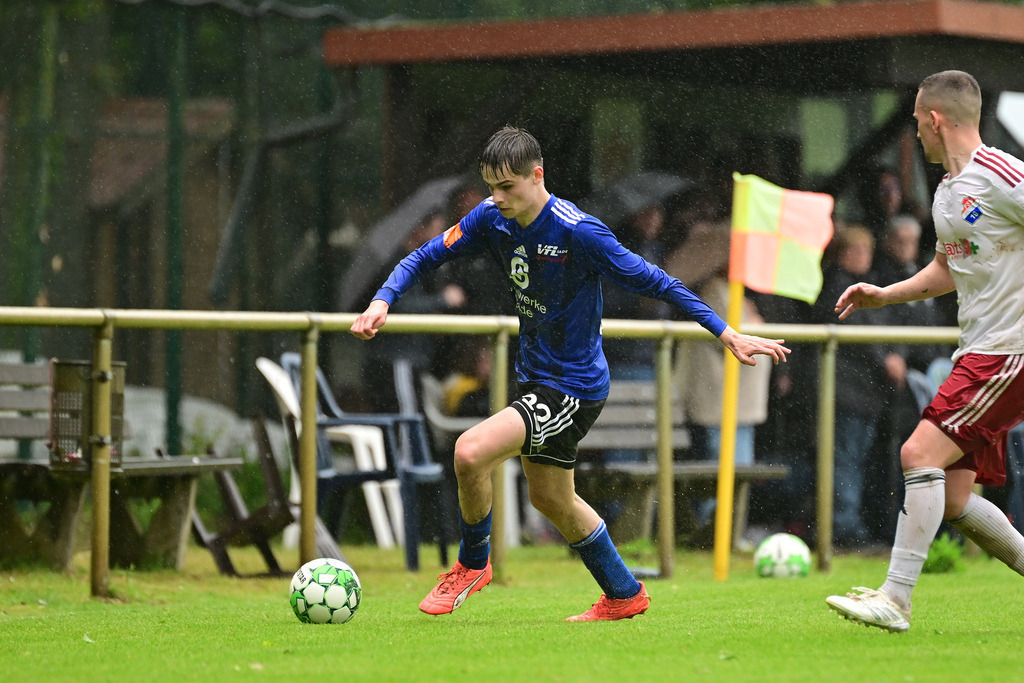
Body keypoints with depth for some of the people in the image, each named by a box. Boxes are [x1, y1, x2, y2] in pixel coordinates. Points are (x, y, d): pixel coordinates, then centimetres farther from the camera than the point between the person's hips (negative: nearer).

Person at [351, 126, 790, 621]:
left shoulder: (577, 231, -24)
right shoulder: (491, 218, -5)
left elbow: (654, 283, -20)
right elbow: (425, 256, 4)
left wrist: (728, 335, -20)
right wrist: (383, 301, -14)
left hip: (573, 387, -8)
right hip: (534, 376, 8)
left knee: (471, 452, -22)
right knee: (549, 497, 20)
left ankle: (472, 563, 4)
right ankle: (624, 595, 38)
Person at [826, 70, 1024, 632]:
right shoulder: (946, 193, 16)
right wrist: (884, 295, 21)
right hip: (977, 352, 9)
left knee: (921, 453, -17)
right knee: (954, 499, 4)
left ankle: (895, 600, -17)